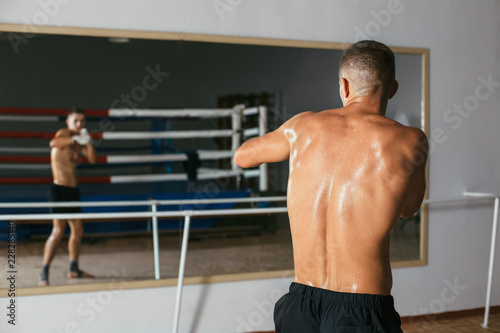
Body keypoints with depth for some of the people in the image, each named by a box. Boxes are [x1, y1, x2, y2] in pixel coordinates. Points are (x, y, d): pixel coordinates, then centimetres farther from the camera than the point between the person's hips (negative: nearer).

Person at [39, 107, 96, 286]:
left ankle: (74, 269, 29)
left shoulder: (77, 141, 16)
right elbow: (53, 143, -31)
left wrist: (88, 141, -6)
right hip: (60, 188, -9)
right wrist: (76, 138, -36)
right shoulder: (64, 133, -8)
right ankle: (44, 274, -9)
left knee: (77, 230, 15)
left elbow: (92, 159, 6)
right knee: (58, 231, -15)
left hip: (73, 190, 9)